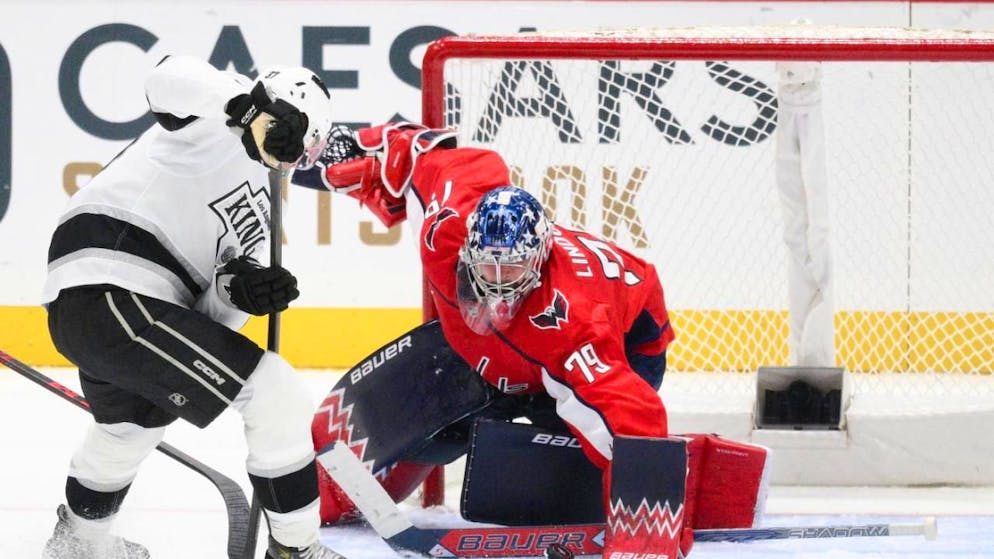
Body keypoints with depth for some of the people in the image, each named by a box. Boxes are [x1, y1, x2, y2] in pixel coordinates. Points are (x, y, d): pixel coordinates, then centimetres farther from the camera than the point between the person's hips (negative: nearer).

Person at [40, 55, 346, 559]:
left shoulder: (256, 220, 24)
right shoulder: (219, 118, 1)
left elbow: (212, 315, 13)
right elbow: (169, 79, -21)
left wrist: (238, 289, -8)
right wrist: (255, 105, -24)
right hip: (111, 292, -11)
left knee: (134, 423, 38)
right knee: (278, 397, -9)